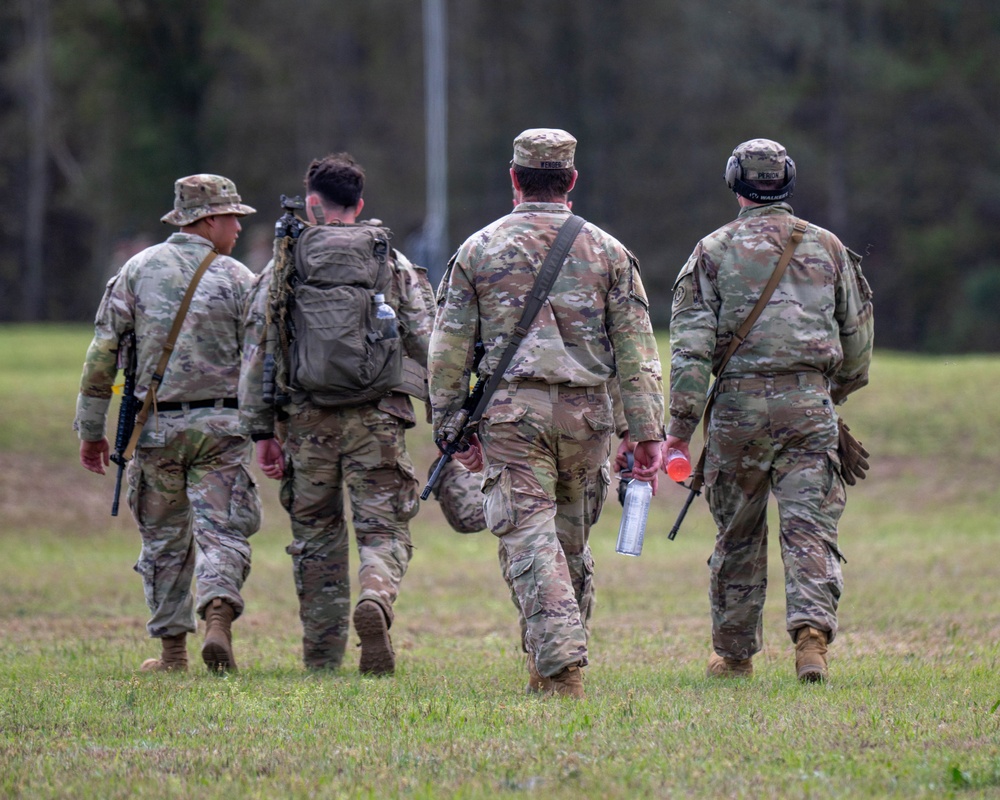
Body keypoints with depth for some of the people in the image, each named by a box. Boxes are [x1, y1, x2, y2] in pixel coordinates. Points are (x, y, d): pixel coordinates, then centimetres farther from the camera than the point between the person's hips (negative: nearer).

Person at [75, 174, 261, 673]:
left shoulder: (137, 270, 4)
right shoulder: (235, 278, -1)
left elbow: (102, 354, 2)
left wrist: (91, 427, 7)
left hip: (156, 426, 2)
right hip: (220, 425, -2)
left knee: (164, 539, 13)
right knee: (221, 532, 0)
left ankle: (173, 650, 16)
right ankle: (218, 616, -25)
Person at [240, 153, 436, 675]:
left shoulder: (284, 269, 4)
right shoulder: (396, 267, 6)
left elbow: (257, 353, 2)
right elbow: (429, 351, 3)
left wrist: (261, 431, 7)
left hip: (306, 418, 0)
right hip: (377, 418, 0)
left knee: (316, 535, 12)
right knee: (384, 530, 3)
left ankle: (322, 657, 13)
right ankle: (375, 597, -29)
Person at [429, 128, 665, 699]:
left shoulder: (479, 250, 4)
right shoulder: (608, 251, 6)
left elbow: (450, 350, 4)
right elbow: (637, 350, 2)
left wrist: (452, 425, 11)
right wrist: (647, 431, 3)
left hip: (512, 411, -2)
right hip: (587, 414, 2)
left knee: (530, 539, -5)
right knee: (572, 541, 16)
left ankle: (561, 664, -19)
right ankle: (554, 662, 23)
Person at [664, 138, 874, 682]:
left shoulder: (714, 251, 2)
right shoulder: (827, 248, 10)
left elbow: (691, 344, -5)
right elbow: (858, 339, 15)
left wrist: (680, 427, -6)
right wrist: (836, 393, 32)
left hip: (739, 402, 0)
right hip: (810, 403, 1)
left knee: (738, 534, 11)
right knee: (811, 526, -3)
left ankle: (734, 654, 21)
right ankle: (812, 630, -25)